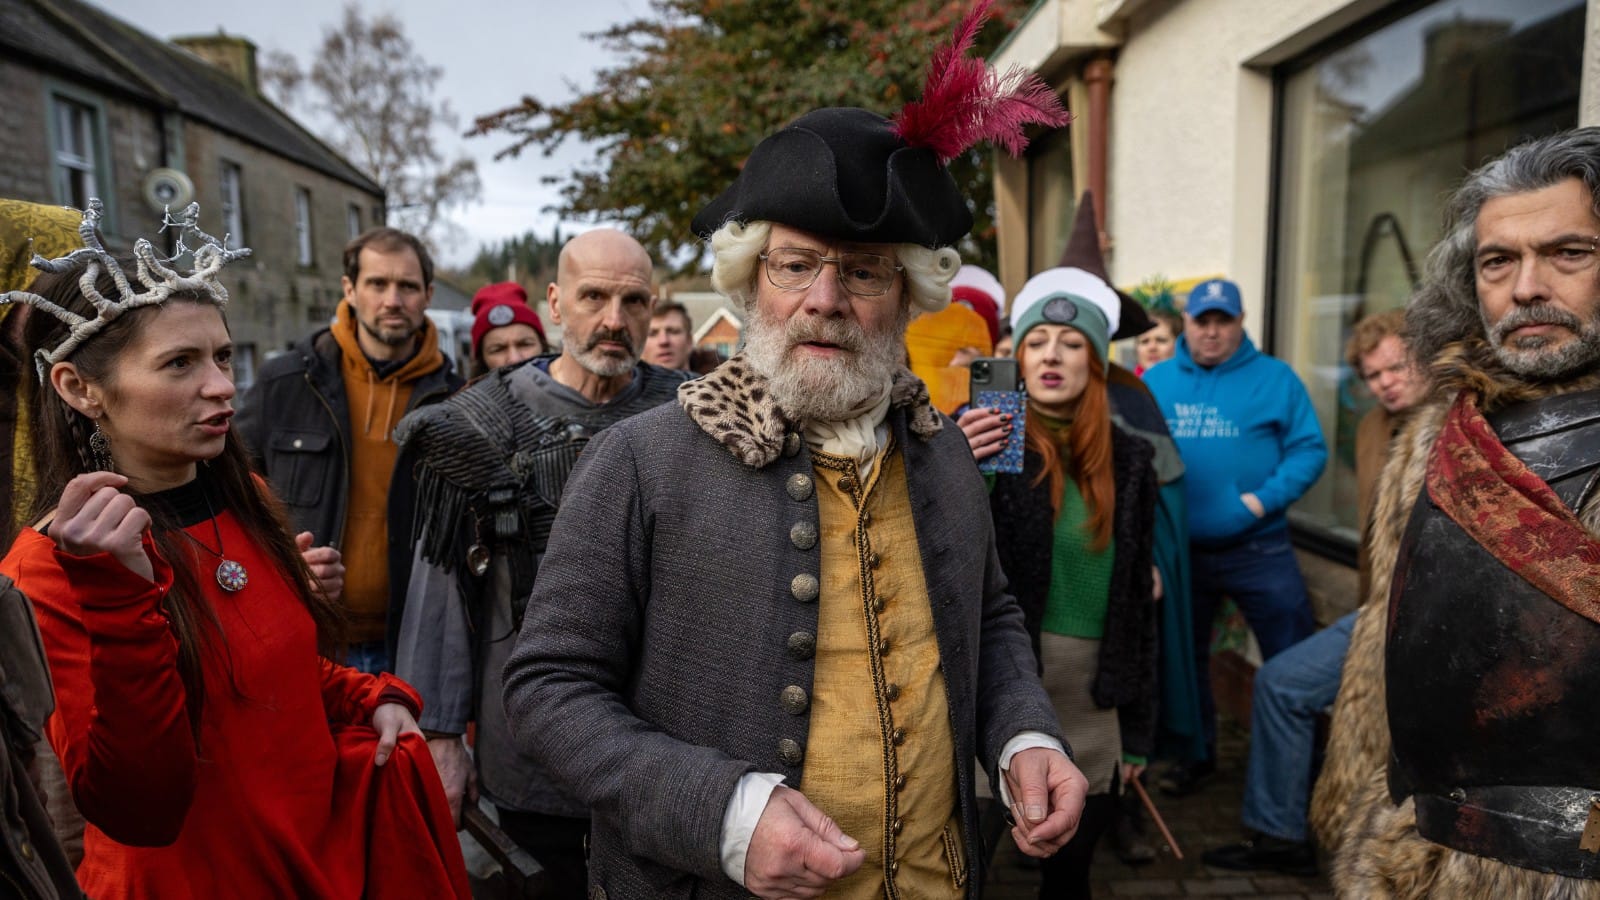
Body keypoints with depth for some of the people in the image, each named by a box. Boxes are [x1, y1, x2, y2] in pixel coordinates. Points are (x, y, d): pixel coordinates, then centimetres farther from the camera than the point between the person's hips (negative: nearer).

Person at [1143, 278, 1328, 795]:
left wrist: (1265, 498, -18)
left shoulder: (1275, 379, -2)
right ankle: (1196, 755, 37)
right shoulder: (1155, 382, 4)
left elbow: (1309, 450, -6)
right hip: (1180, 551, 3)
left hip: (1259, 551, -2)